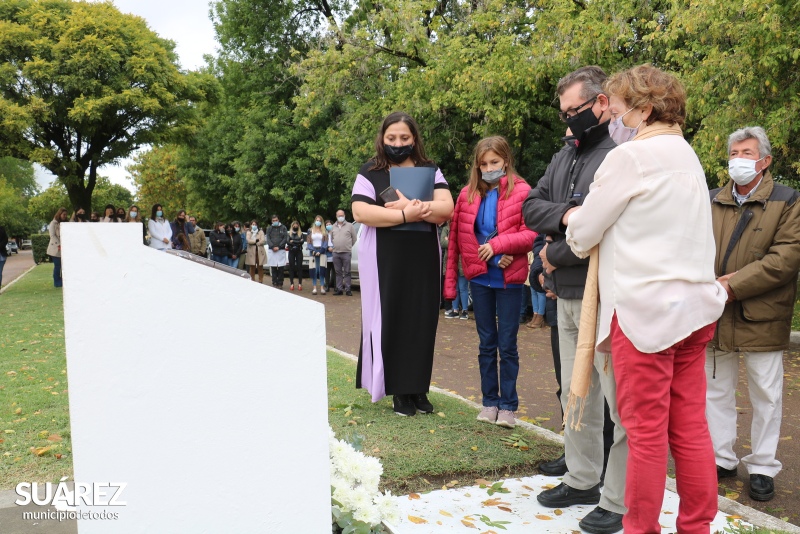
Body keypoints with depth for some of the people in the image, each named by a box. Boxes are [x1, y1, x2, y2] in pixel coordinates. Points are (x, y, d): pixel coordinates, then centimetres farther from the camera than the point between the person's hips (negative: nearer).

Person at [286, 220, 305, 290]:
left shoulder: (301, 233, 8)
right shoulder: (289, 233, 8)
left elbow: (302, 242, -8)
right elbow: (287, 242, -7)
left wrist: (293, 241, -9)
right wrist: (298, 242, -13)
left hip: (299, 252, -1)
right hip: (291, 252, 1)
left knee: (299, 267, -2)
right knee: (291, 267, 1)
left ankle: (300, 284, 1)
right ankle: (292, 284, 6)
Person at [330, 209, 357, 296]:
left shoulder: (349, 225, 4)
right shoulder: (333, 227, 15)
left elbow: (354, 238, 6)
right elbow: (331, 238, 22)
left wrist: (349, 246, 9)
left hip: (346, 253, -4)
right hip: (336, 253, 4)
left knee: (347, 272, -3)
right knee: (338, 272, 7)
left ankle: (347, 289, -1)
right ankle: (339, 289, 11)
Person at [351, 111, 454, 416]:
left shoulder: (430, 171, 10)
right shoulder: (370, 172, 3)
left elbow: (446, 208, -5)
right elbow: (360, 212, -13)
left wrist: (411, 206, -19)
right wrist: (406, 215, -18)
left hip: (423, 262, 2)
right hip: (384, 263, -2)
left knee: (421, 323, 3)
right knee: (389, 323, -1)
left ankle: (418, 388, 13)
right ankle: (398, 390, 9)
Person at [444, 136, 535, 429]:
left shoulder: (521, 191, -7)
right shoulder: (468, 194, 4)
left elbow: (531, 234, -13)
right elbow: (456, 238, 3)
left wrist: (498, 244, -22)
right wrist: (450, 281, 0)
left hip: (509, 279, -3)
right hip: (479, 278, 4)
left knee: (507, 344, 5)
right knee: (487, 343, 13)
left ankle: (508, 405, 16)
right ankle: (489, 401, 24)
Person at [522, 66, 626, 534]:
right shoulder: (565, 156, 15)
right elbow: (531, 208, 10)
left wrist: (555, 254, -10)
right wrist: (565, 214, -10)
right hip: (568, 297, 8)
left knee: (621, 404, 0)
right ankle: (583, 480, 32)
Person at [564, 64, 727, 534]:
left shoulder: (632, 155, -9)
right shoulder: (687, 157, 18)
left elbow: (583, 234, -5)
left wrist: (574, 222, 17)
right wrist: (584, 220, 20)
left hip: (645, 307, -8)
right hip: (694, 305, 8)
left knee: (646, 430, 1)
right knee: (691, 429, 11)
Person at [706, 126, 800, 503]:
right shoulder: (711, 202, 9)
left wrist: (734, 285, -18)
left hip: (761, 316, -3)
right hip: (716, 315, 3)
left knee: (766, 395, 6)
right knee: (716, 390, 11)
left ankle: (762, 468, 19)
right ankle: (721, 459, 25)